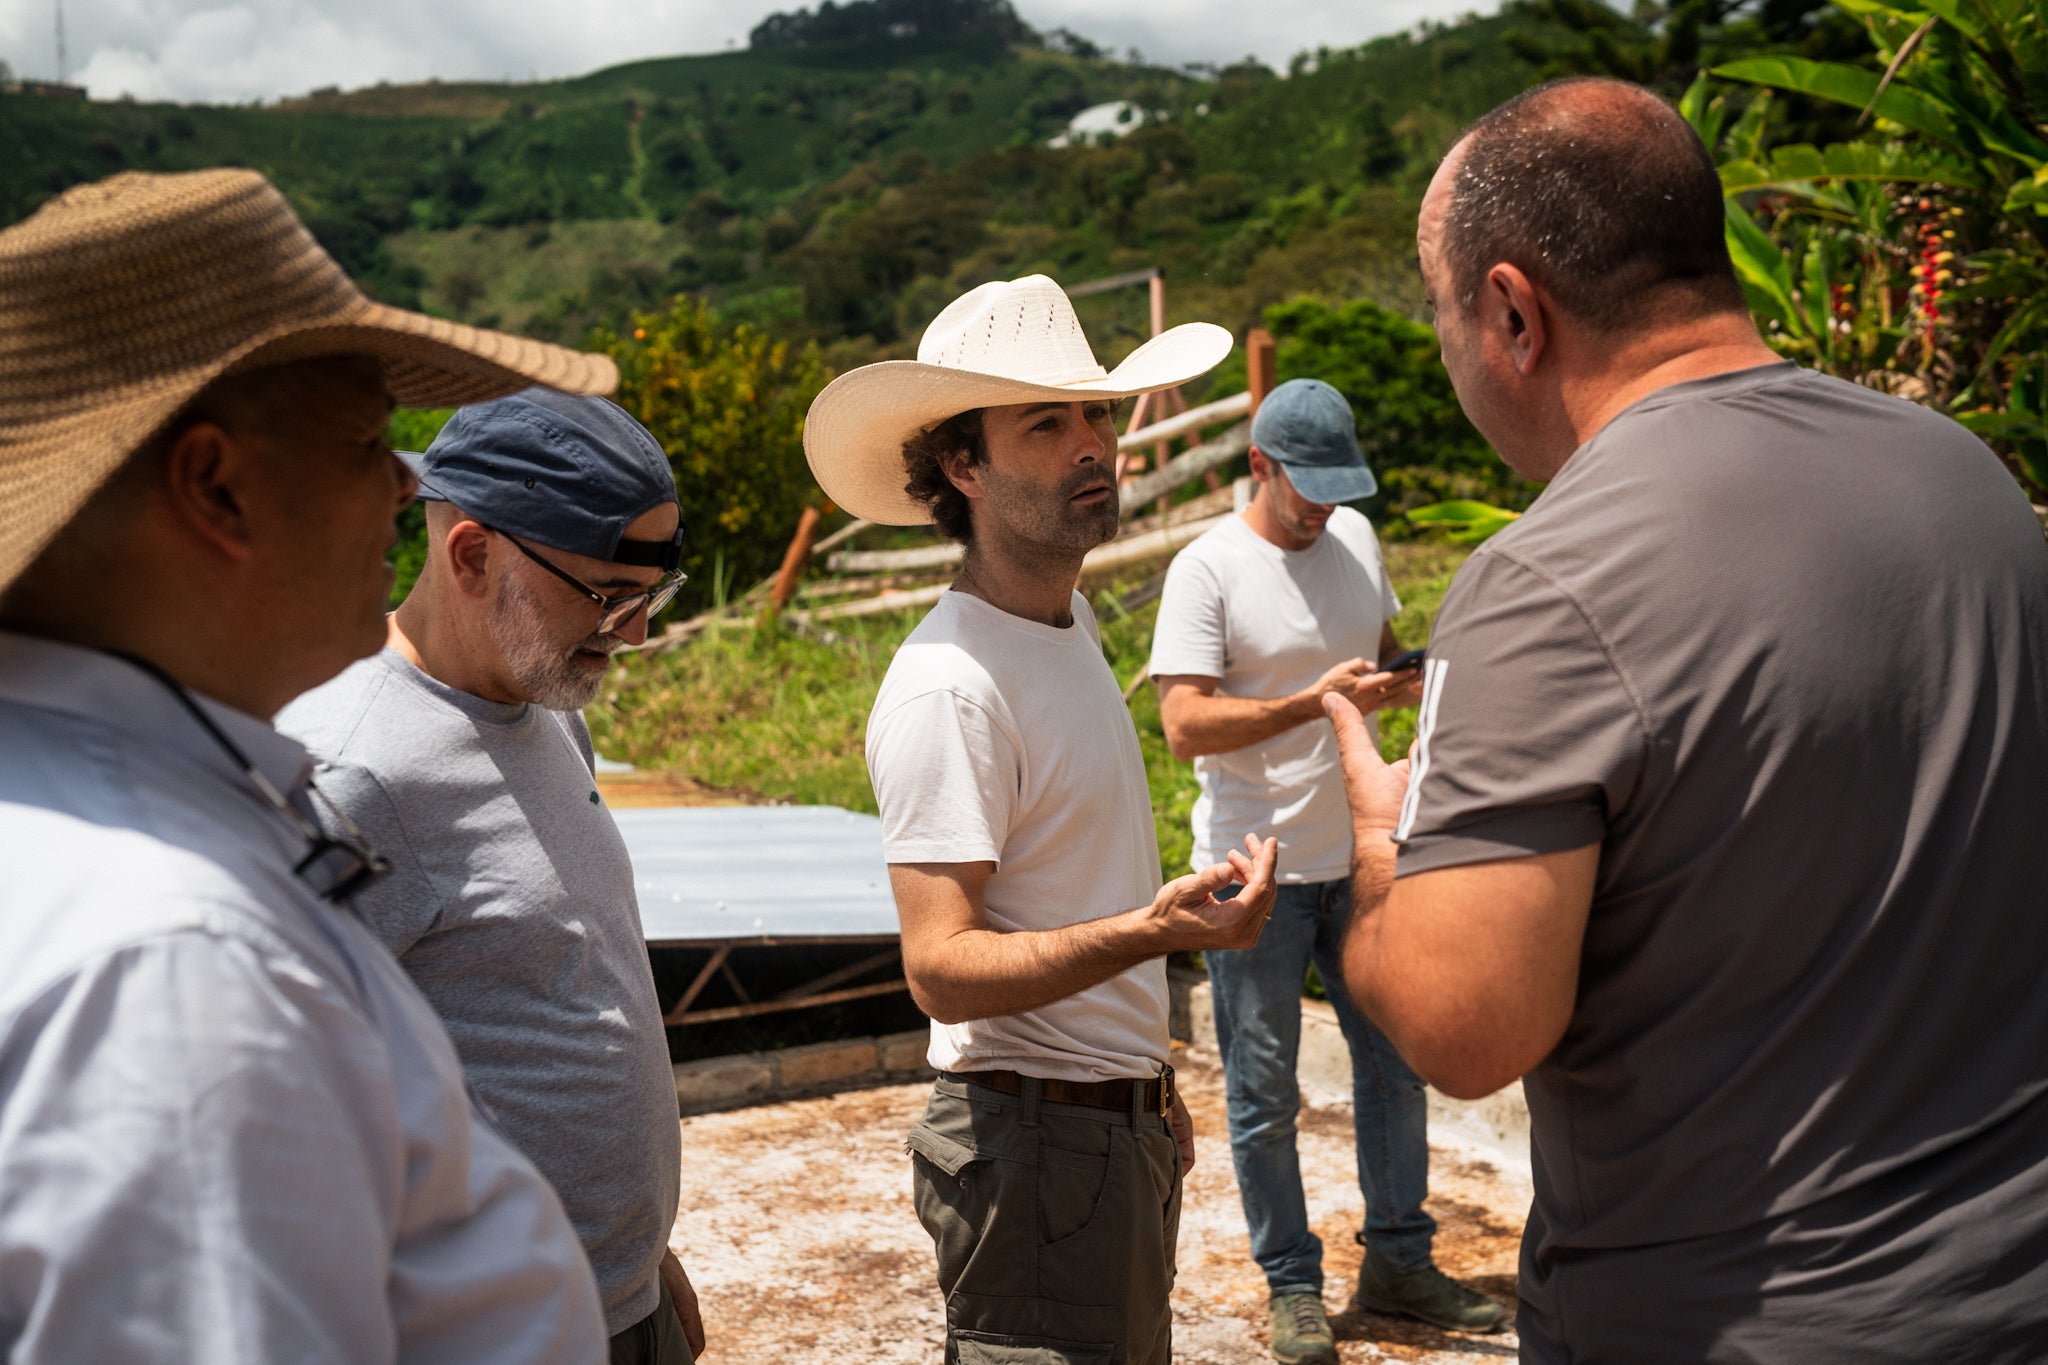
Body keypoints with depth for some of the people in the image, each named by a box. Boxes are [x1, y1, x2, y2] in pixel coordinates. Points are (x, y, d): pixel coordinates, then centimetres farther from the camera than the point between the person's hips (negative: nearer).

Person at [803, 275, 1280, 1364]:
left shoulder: (1068, 621, 8)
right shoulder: (947, 684, -22)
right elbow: (941, 967, -27)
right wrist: (1151, 931, -39)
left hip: (1121, 1125, 9)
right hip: (1035, 1141, -9)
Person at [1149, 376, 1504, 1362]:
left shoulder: (1357, 540, 8)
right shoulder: (1207, 569, -12)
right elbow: (1185, 725, -19)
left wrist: (1407, 680, 0)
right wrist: (1319, 700, -26)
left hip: (1357, 861, 6)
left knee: (1397, 1065, 13)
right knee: (1263, 1097, 5)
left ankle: (1397, 1262, 28)